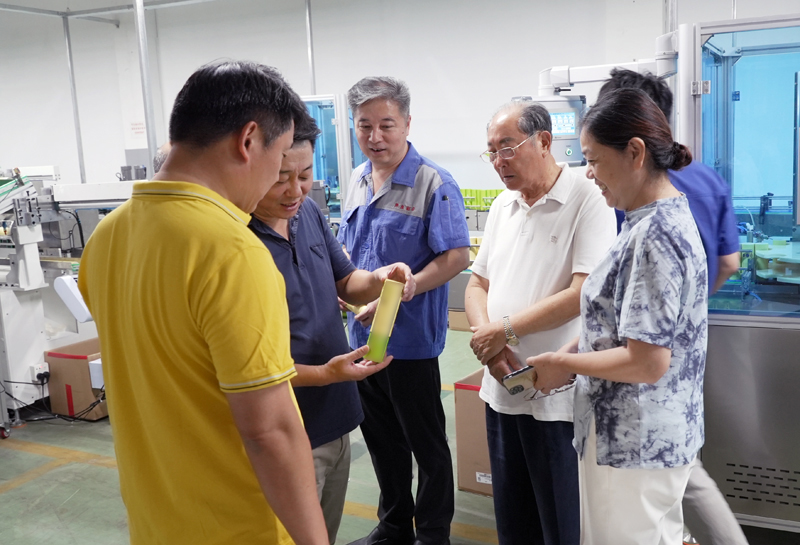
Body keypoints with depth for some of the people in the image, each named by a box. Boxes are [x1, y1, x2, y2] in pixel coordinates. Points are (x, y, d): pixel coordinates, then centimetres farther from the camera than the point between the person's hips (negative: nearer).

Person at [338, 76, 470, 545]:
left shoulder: (435, 184, -14)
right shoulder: (358, 180, 8)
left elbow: (456, 257, -18)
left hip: (410, 338, -7)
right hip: (363, 334, 7)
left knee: (427, 444, 9)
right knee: (381, 438, 19)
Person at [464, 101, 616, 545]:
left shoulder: (587, 200, -12)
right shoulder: (502, 206, 10)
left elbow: (583, 294, -20)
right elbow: (478, 285, 11)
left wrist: (505, 330, -13)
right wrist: (489, 346, -7)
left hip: (556, 394, -6)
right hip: (501, 388, 7)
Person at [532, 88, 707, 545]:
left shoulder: (654, 236, -23)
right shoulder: (668, 215, 7)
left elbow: (647, 363, -25)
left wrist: (566, 364, -12)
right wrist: (571, 353, 5)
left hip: (635, 444, -9)